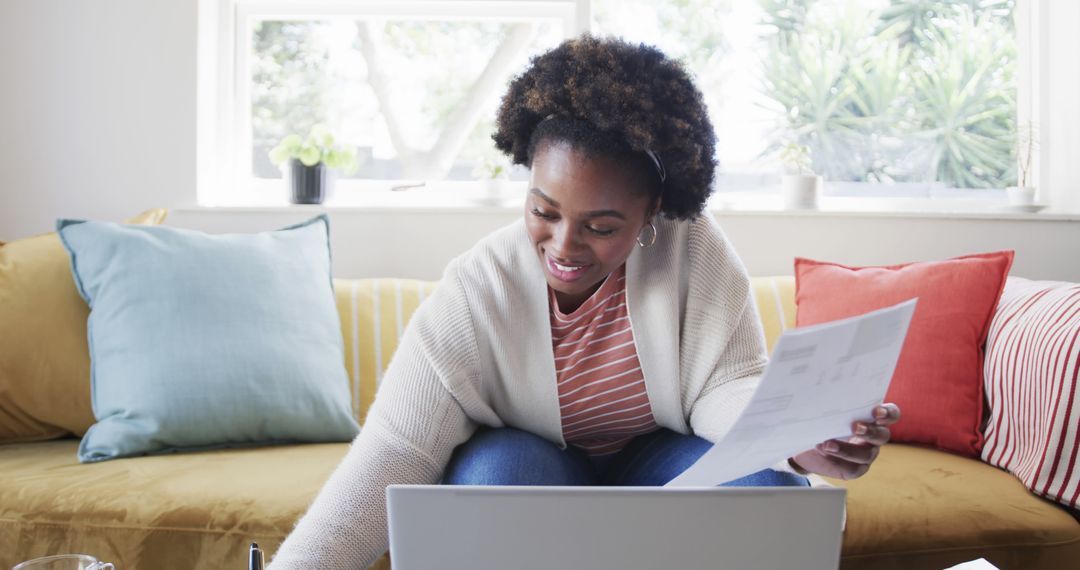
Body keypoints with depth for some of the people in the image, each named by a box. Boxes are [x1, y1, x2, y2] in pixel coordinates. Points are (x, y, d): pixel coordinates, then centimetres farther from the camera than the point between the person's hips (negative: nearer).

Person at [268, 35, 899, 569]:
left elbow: (729, 387, -20)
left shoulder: (695, 251, -20)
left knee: (771, 490, -26)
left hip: (656, 461, 2)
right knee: (502, 470, -34)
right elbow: (392, 454, -29)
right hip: (528, 470, -1)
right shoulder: (475, 293, -24)